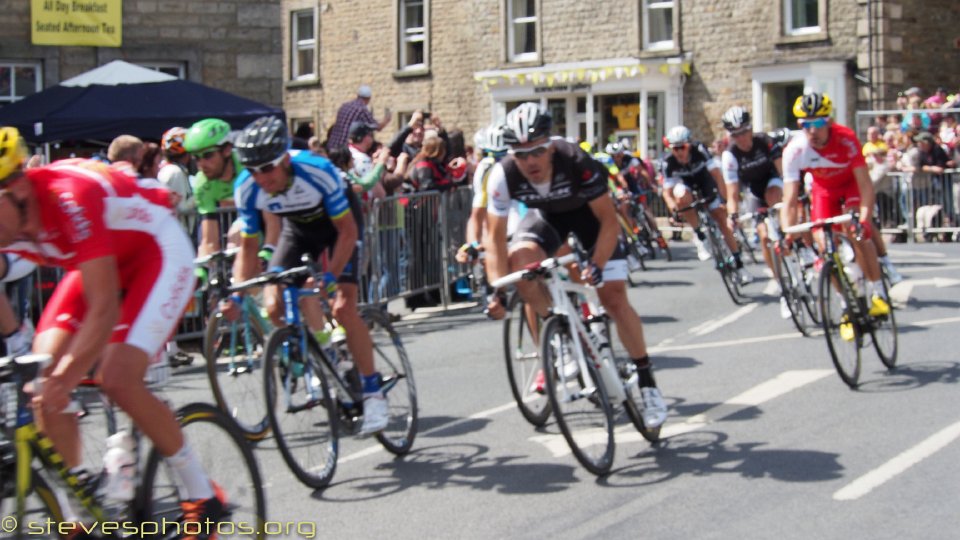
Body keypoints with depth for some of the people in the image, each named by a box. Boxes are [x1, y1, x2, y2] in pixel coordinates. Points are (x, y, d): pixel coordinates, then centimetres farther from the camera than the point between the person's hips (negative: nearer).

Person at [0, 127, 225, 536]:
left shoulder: (69, 198, -37)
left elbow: (104, 308, -39)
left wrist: (65, 378, -46)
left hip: (159, 252, -7)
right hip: (97, 264, 7)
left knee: (117, 379, -22)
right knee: (40, 381, -9)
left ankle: (202, 495, -3)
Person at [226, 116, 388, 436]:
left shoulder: (318, 172, -37)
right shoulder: (247, 189, -26)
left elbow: (347, 232, -28)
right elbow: (248, 246, -12)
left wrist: (329, 278, -36)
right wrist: (237, 295, -24)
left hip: (340, 223, -4)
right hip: (298, 227, 4)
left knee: (344, 307, -19)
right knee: (274, 306, -13)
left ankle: (373, 394, -8)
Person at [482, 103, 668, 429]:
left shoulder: (577, 163, -36)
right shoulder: (503, 176, -30)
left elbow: (609, 221, -28)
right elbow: (495, 236, -24)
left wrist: (596, 265, -41)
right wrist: (498, 290, -34)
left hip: (588, 212, -3)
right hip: (545, 215, 3)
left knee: (614, 298, -12)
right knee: (518, 260, -28)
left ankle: (647, 382, 1)